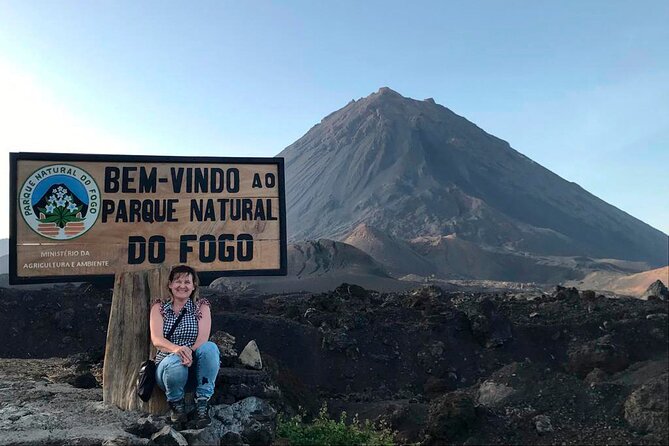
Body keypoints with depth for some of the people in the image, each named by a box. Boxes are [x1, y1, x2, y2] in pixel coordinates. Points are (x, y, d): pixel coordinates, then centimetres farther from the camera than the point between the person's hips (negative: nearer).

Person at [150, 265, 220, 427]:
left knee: (210, 347, -32)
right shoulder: (159, 306, 6)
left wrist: (190, 352, -33)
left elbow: (203, 339, -9)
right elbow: (156, 339, -10)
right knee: (176, 362, -37)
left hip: (195, 368, 0)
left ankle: (202, 403, -22)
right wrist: (176, 349, -33)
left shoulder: (202, 306, 6)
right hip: (167, 364, 0)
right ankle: (176, 403, -5)